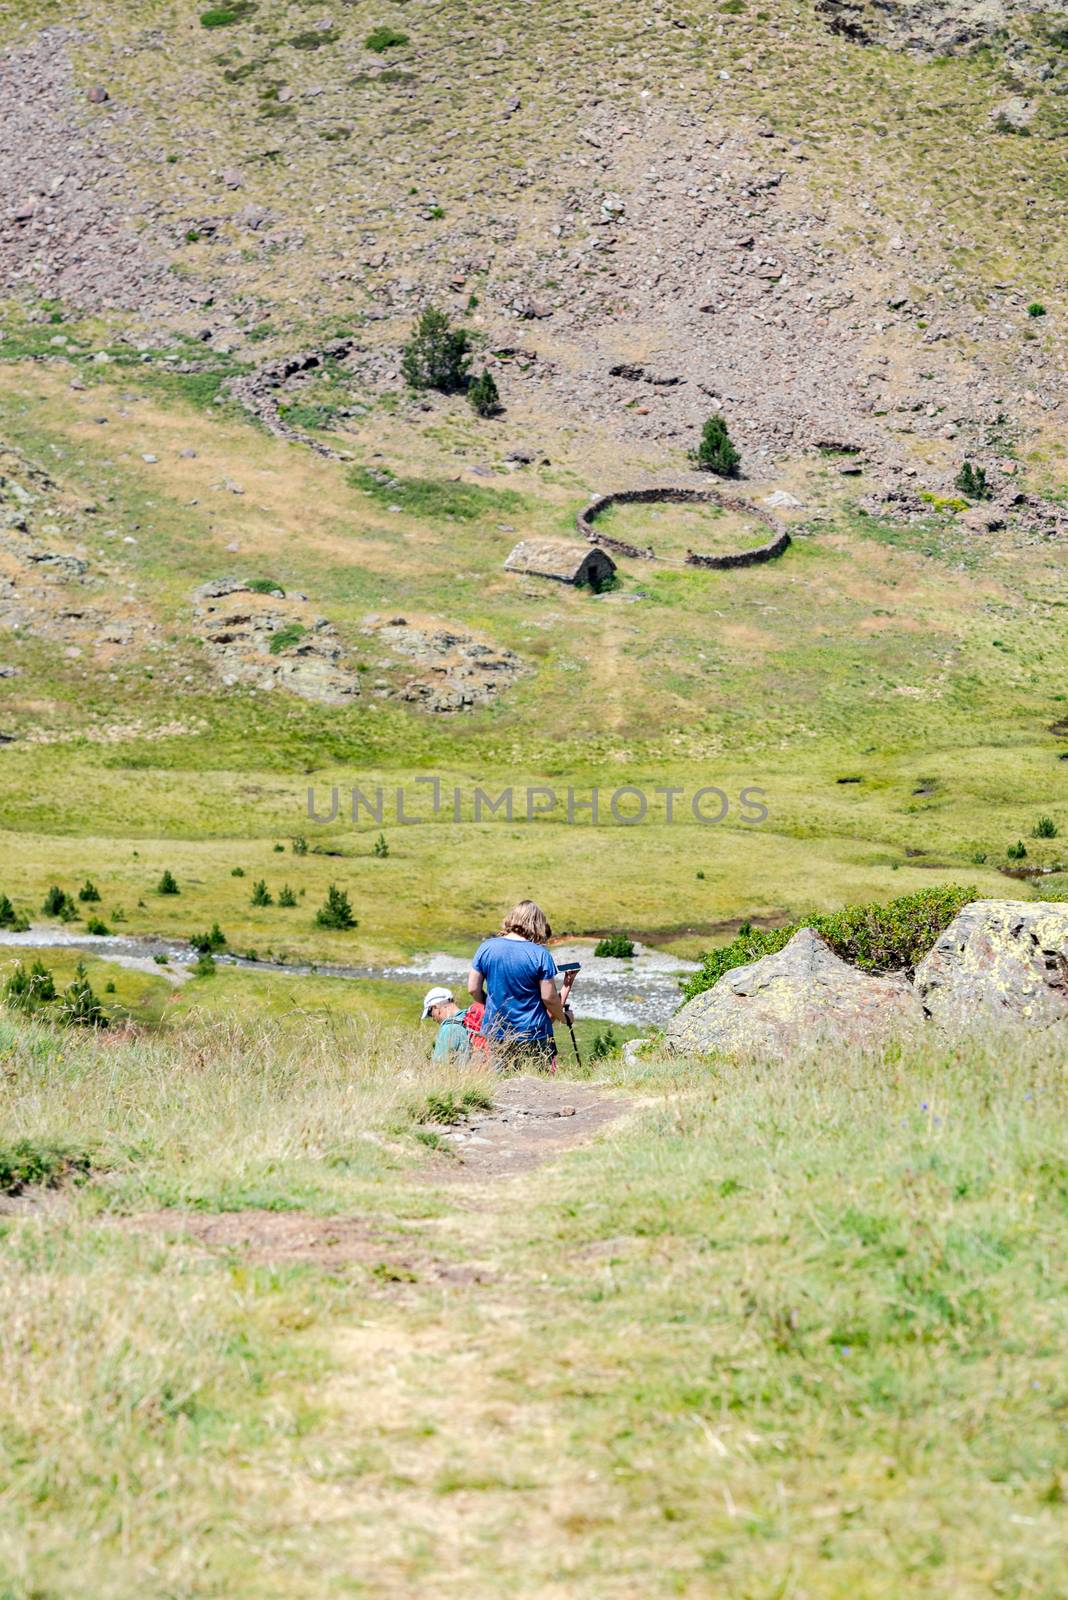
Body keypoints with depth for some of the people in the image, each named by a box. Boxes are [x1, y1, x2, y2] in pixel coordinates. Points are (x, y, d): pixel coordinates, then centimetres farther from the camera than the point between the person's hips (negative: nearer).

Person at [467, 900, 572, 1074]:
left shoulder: (486, 948, -2)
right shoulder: (540, 955, -13)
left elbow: (473, 989, 1)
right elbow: (549, 997, -11)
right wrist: (564, 1017, 8)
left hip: (496, 1033, 3)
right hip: (534, 1033, -3)